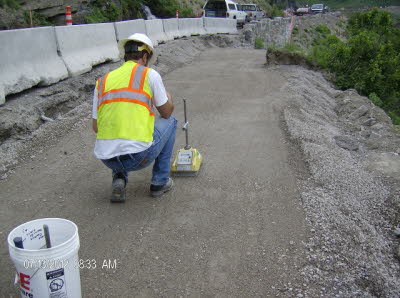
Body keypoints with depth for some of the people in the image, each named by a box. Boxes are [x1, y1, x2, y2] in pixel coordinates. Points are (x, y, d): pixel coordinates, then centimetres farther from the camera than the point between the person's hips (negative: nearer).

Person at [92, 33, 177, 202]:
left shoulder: (102, 81, 13)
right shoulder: (150, 74, 1)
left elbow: (96, 127, 16)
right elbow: (166, 112, 12)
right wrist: (169, 98, 35)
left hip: (106, 158, 5)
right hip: (139, 156, -5)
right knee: (169, 122, 22)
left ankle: (119, 177, 15)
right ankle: (160, 182, 22)